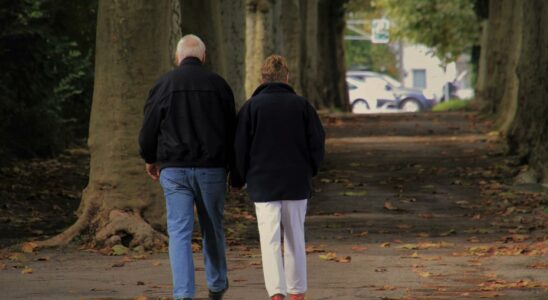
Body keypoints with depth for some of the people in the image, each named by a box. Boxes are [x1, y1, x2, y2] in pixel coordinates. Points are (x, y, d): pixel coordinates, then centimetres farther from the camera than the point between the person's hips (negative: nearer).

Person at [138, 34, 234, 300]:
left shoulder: (164, 84, -1)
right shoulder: (218, 84, 3)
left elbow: (149, 127, 2)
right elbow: (232, 128, 8)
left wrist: (150, 159, 19)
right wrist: (230, 162, 21)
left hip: (174, 169, -1)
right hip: (212, 168, 1)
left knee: (179, 231, -2)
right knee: (212, 228, 16)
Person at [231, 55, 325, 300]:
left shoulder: (252, 106, -3)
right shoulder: (301, 105, 1)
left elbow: (239, 148, -3)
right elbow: (317, 141, 3)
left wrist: (238, 180, 11)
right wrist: (309, 171, 19)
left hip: (263, 184, -2)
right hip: (297, 183, 2)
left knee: (270, 240, -4)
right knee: (295, 239, 13)